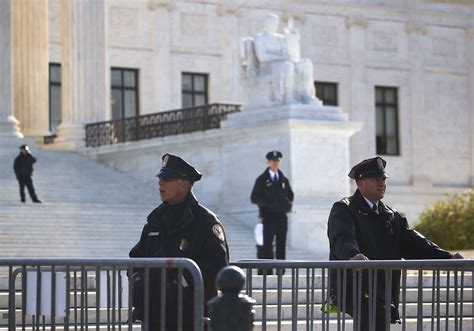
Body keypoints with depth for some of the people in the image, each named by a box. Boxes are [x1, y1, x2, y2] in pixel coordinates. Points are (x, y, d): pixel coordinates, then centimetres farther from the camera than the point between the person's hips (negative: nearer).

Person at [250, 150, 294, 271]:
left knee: (281, 243, 3)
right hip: (268, 215, -4)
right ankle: (267, 270, -11)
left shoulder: (284, 179, 15)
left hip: (282, 215, 4)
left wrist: (289, 203, 6)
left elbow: (290, 194, 26)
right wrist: (266, 203, -16)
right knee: (268, 244, -9)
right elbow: (254, 197, 0)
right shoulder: (262, 180, 3)